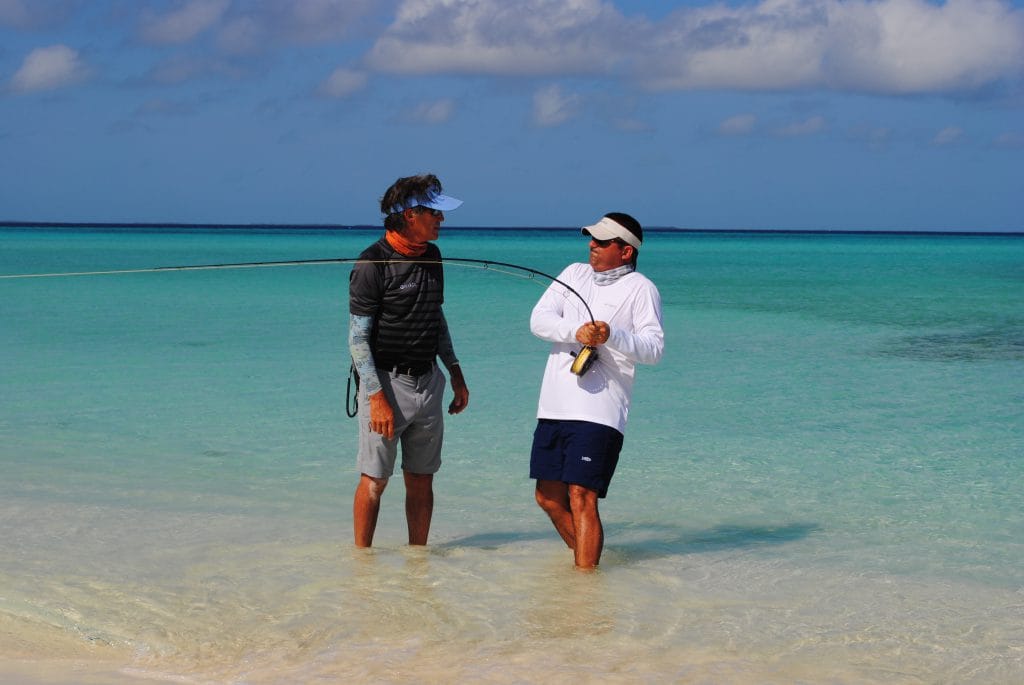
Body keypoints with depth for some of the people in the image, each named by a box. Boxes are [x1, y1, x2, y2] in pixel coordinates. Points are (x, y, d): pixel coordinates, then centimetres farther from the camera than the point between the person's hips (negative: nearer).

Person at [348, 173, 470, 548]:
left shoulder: (431, 256, 9)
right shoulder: (373, 264, -13)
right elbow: (357, 337, -13)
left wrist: (455, 372, 21)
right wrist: (376, 396, -20)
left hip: (428, 382, 7)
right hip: (386, 381, -6)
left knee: (421, 480, 10)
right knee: (374, 479, -2)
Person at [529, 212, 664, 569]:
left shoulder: (640, 288, -1)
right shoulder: (574, 274, 15)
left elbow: (654, 349, -10)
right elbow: (538, 320, 3)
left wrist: (613, 335, -27)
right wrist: (575, 331, -16)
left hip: (598, 413, -6)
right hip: (554, 406, 6)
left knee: (581, 498, -13)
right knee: (548, 496, 12)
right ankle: (583, 557, 30)